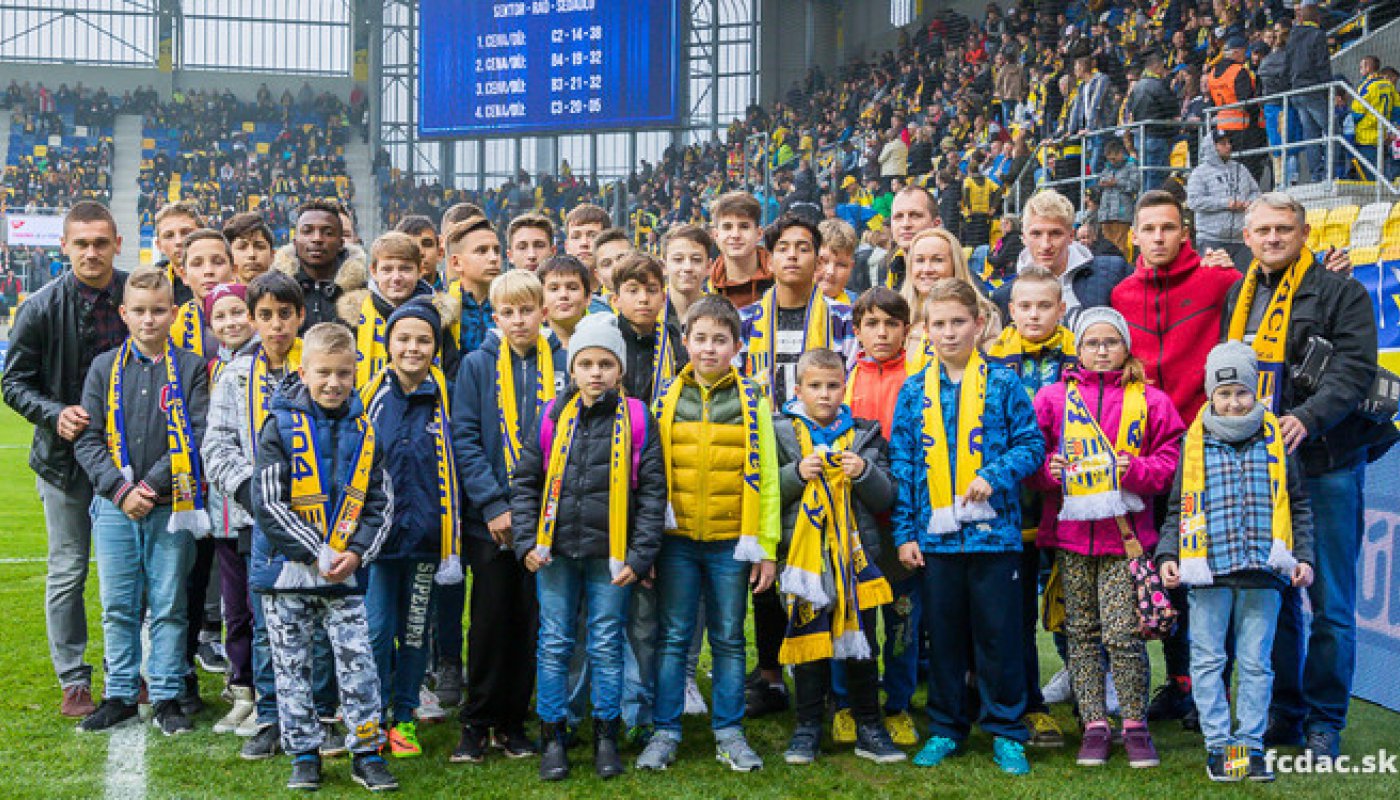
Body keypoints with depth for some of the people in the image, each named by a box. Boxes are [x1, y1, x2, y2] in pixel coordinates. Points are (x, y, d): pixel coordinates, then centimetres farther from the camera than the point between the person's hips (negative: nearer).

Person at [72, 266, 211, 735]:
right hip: (114, 506, 2)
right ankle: (120, 696, 19)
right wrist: (120, 489, -12)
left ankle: (167, 699, 14)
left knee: (168, 607, 5)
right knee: (118, 607, 8)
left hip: (173, 506, -2)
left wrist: (153, 484, -15)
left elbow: (198, 436, -6)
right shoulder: (105, 368, 6)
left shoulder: (191, 368, 1)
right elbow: (88, 439, 2)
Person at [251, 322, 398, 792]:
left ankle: (367, 753, 11)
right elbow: (268, 504, -12)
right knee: (292, 667, 7)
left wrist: (357, 552, -9)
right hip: (288, 570, -2)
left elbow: (381, 503, 7)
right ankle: (304, 754, 19)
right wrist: (319, 554, -15)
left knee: (359, 664, 0)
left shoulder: (364, 432, 5)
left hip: (346, 574, 2)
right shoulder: (281, 427, -7)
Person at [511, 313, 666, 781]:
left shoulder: (637, 420, -2)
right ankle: (554, 738, 19)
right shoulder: (551, 417, 2)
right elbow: (526, 483, 7)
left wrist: (641, 555, -7)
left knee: (607, 646, 7)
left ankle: (606, 737, 20)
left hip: (610, 554, -1)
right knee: (554, 644, 8)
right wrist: (526, 543, -2)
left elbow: (653, 492, -1)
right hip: (556, 552, 2)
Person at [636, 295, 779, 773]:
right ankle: (666, 733, 16)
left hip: (731, 541, 0)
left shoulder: (752, 401, 2)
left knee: (729, 640, 9)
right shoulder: (667, 400, 4)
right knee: (673, 638, 6)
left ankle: (729, 733, 19)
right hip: (676, 540, 1)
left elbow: (766, 477, 1)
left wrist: (767, 548, -3)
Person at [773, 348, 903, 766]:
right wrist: (797, 473, -13)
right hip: (804, 554, -1)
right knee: (809, 640, 5)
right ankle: (808, 727, 16)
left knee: (861, 642, 7)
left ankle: (869, 727, 18)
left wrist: (865, 472, -12)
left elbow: (886, 499, 7)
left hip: (856, 555, 1)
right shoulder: (781, 432, 5)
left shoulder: (866, 434, 8)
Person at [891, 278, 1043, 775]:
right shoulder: (914, 392, 6)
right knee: (943, 635, 11)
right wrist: (904, 532, 1)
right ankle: (946, 728, 24)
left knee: (998, 635, 4)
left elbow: (1031, 445, 0)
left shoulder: (1003, 384, 0)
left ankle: (1006, 732, 17)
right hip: (935, 535, 2)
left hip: (993, 530, -2)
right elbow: (901, 465, 6)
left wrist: (994, 476, -17)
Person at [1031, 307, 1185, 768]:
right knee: (1082, 632, 7)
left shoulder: (1148, 400, 5)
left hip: (1124, 530, -2)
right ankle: (1094, 726, 16)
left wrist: (1135, 469, -14)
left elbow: (1168, 460, 4)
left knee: (1122, 634, -7)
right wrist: (1049, 470, -13)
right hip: (1070, 528, 2)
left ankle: (1135, 725, 9)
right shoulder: (1054, 397, 8)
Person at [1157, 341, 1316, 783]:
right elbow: (1177, 510, 10)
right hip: (1207, 572, 0)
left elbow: (1299, 506, 13)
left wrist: (1303, 556, 5)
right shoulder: (1193, 444, 5)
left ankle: (1252, 744, 15)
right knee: (1208, 661, 3)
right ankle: (1218, 744, 12)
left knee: (1255, 663, 6)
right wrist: (1167, 554, -2)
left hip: (1263, 573, 0)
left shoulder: (1276, 441, 7)